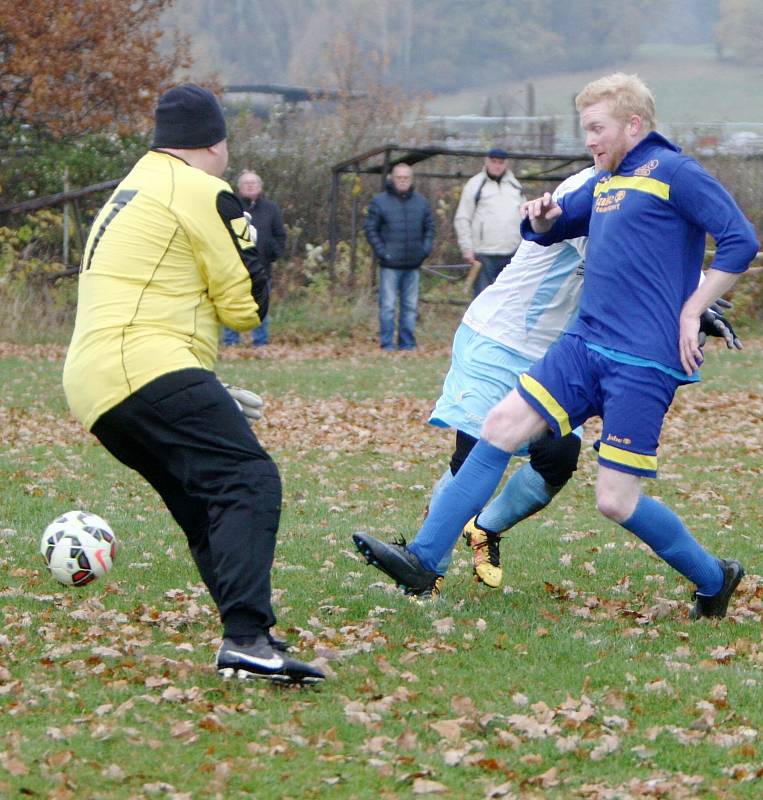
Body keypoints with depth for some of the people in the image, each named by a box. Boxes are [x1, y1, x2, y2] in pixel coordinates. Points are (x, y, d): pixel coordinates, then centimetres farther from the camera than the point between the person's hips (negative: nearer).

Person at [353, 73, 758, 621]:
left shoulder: (672, 173, -8)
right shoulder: (605, 182, 17)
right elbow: (549, 229, 31)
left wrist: (691, 312, -15)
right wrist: (544, 217, 7)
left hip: (644, 364, -8)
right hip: (585, 347, 8)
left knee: (616, 500, -8)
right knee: (501, 426, -1)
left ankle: (714, 580, 15)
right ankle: (422, 560, 1)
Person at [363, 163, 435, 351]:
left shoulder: (421, 202, 9)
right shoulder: (380, 202, -2)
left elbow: (430, 227, 16)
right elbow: (370, 228, -2)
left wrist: (425, 249, 2)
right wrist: (381, 252, -10)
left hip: (413, 265, 4)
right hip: (390, 265, -4)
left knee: (411, 307, 8)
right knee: (388, 306, -3)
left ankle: (408, 344, 15)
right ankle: (387, 345, 1)